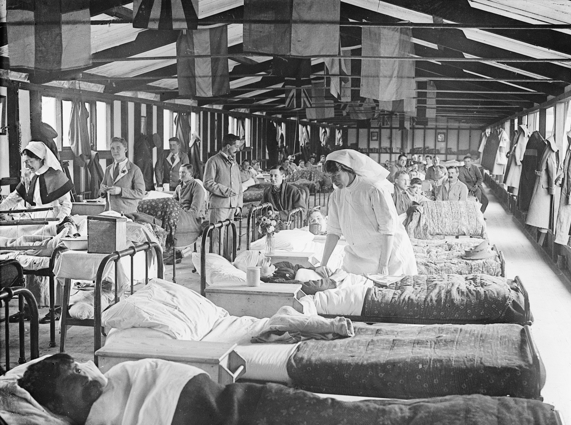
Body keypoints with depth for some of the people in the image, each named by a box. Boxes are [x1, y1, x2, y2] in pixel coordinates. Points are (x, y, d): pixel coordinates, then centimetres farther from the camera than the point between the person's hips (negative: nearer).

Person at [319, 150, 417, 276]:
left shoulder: (374, 190, -18)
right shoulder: (336, 196, 1)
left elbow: (388, 229, -19)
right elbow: (334, 231, 2)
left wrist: (383, 265, -20)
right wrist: (323, 264, -7)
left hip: (387, 254, -5)